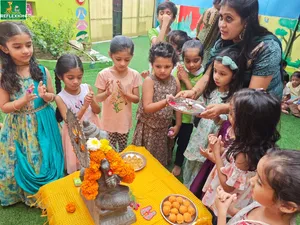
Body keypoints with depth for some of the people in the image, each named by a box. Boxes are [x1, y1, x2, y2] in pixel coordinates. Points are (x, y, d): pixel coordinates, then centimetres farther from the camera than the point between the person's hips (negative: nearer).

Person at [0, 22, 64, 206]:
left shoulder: (42, 71, -7)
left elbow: (53, 96, 4)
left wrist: (45, 96, -19)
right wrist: (23, 100, -24)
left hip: (43, 124, 1)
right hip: (19, 128, -1)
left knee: (46, 161, 14)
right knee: (23, 164, 14)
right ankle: (28, 194, 41)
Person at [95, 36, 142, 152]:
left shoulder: (134, 75, -11)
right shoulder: (104, 74, -16)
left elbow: (137, 99, -6)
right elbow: (98, 99, -9)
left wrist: (125, 93, -24)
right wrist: (107, 93, -30)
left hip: (125, 121, 2)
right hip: (108, 122, -2)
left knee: (123, 150, 22)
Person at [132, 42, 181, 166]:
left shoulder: (175, 82, -5)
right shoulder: (149, 81, -19)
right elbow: (147, 108, -26)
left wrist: (177, 125, 3)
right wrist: (166, 102, -41)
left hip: (165, 127, 4)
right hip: (148, 127, -4)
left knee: (161, 159, 23)